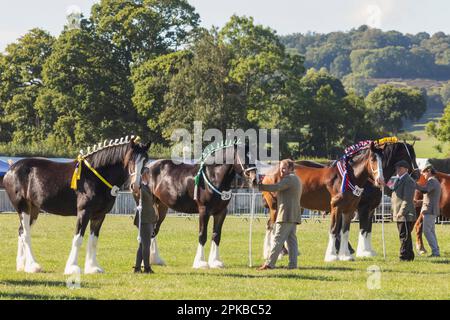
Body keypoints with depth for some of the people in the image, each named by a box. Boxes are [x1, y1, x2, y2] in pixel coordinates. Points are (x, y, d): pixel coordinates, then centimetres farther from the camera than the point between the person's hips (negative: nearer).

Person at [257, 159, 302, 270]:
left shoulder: (289, 179, -11)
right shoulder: (296, 179, 22)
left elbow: (276, 187, -23)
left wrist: (259, 186, -24)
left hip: (286, 215, -10)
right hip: (294, 215, 10)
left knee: (278, 239, -8)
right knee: (292, 240, 7)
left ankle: (269, 264, -8)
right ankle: (293, 264, 4)